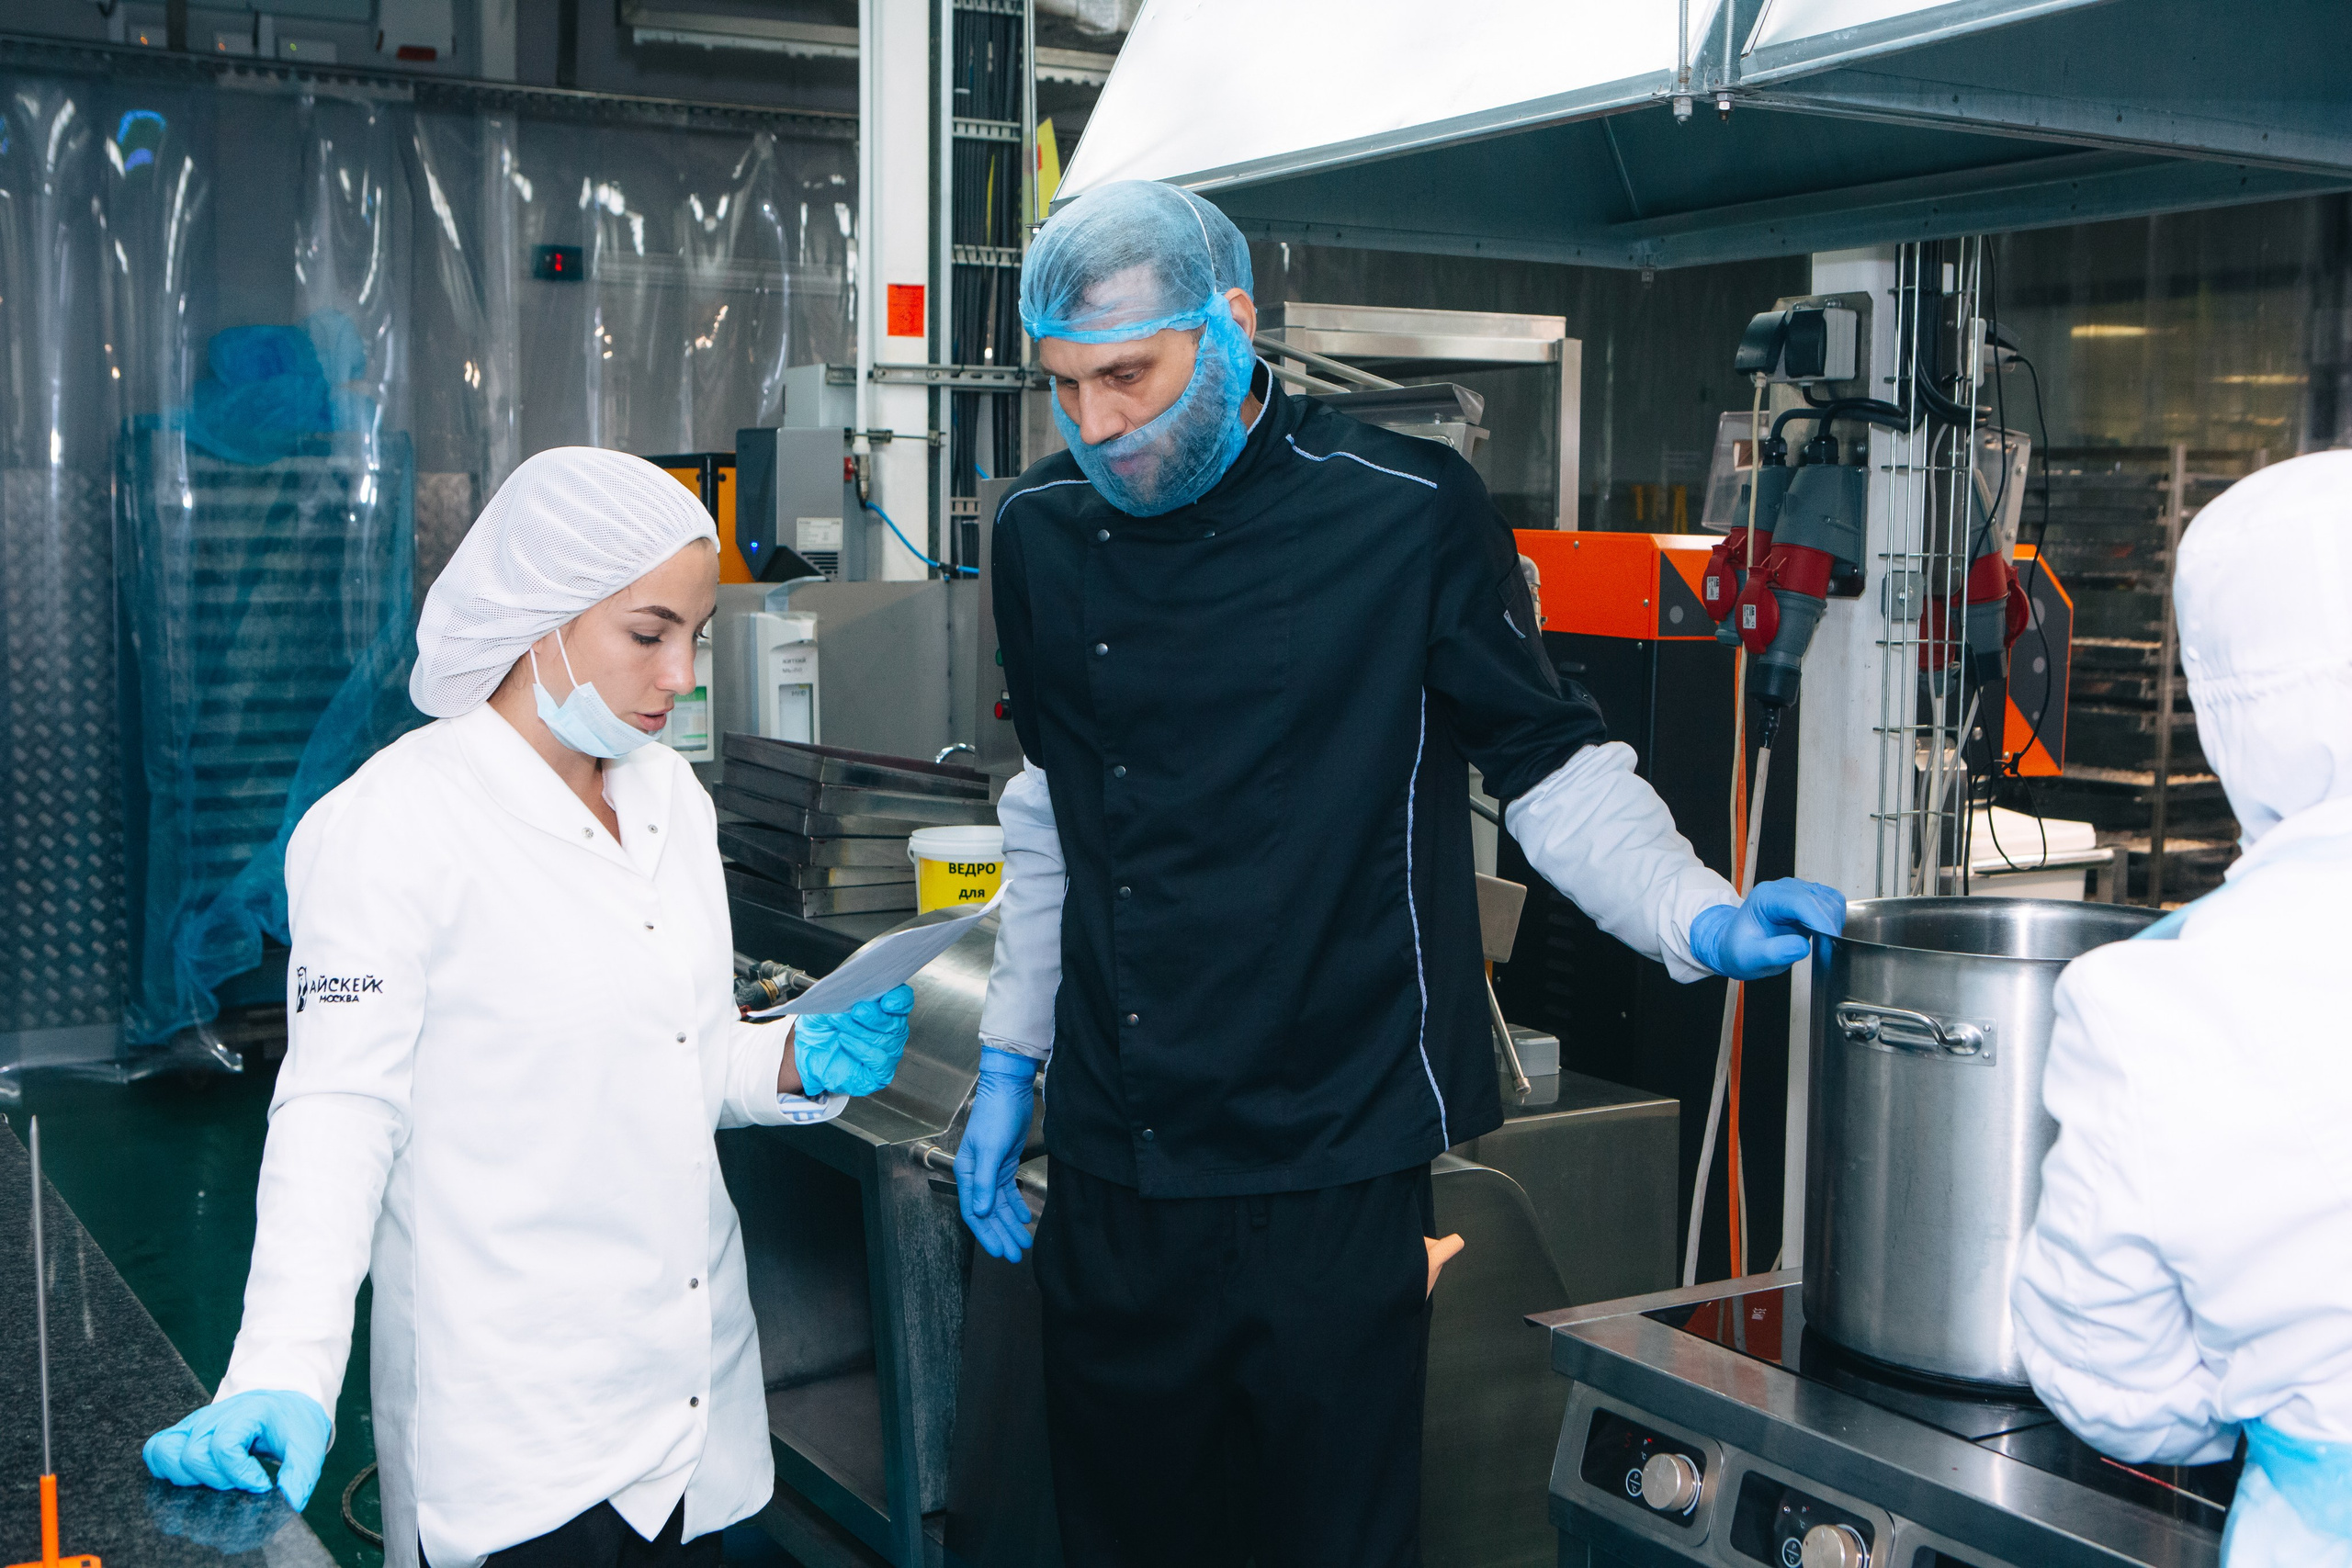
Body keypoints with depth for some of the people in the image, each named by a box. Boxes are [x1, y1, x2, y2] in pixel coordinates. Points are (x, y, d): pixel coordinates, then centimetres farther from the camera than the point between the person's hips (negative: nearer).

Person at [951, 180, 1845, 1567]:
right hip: (1116, 1174, 5)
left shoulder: (1404, 513, -10)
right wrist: (1011, 1061, 17)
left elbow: (1553, 766, -3)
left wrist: (1699, 916, -20)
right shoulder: (1045, 531, 5)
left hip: (1334, 1177, -4)